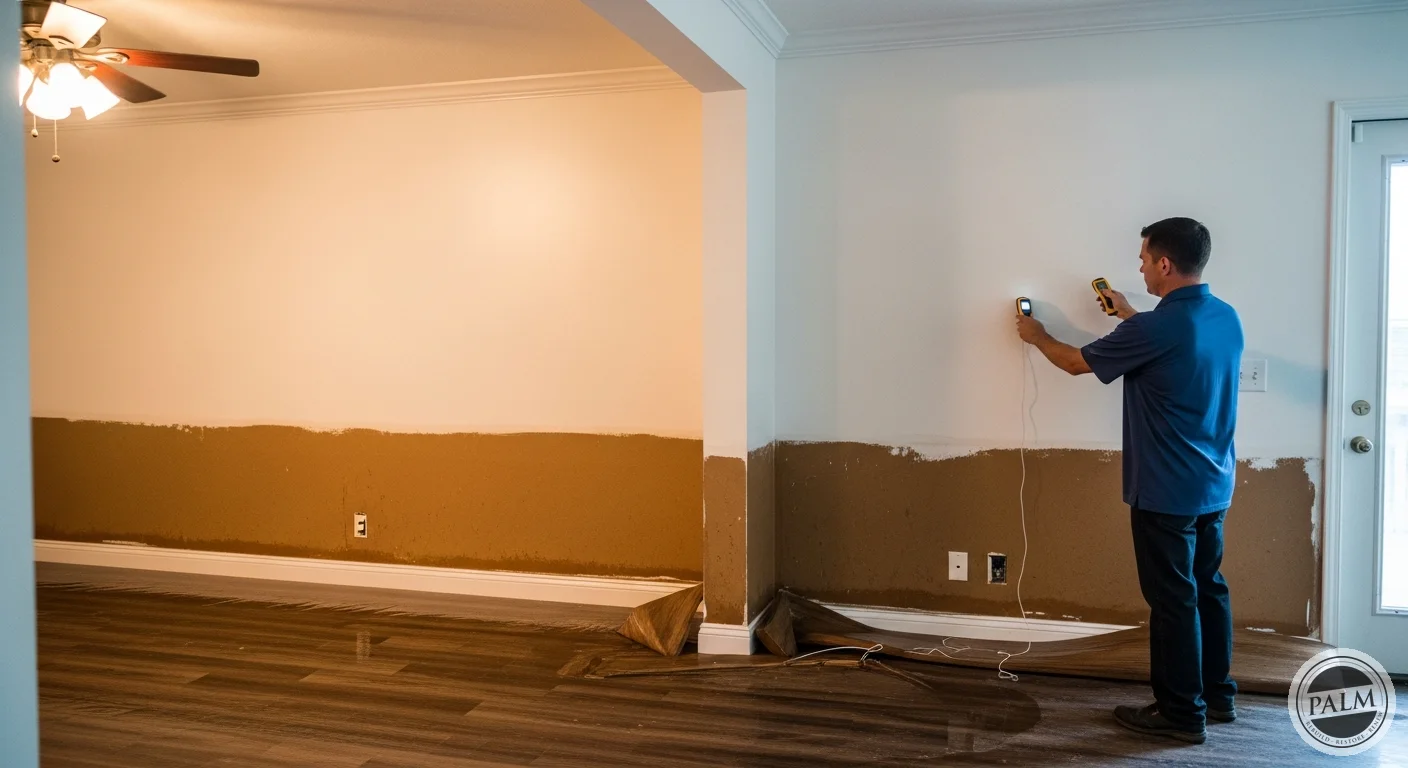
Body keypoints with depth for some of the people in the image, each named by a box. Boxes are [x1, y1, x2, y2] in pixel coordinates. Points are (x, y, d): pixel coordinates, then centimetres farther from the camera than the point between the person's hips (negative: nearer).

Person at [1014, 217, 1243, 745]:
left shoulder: (1155, 328, -21)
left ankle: (1181, 714, 12)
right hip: (1214, 486, 8)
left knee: (1173, 600, 2)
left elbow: (1078, 363, -7)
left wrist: (1037, 337, 12)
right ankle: (1217, 696, 30)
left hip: (1167, 493, -8)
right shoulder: (1227, 318, 3)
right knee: (1208, 589, 18)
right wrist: (1128, 314, 32)